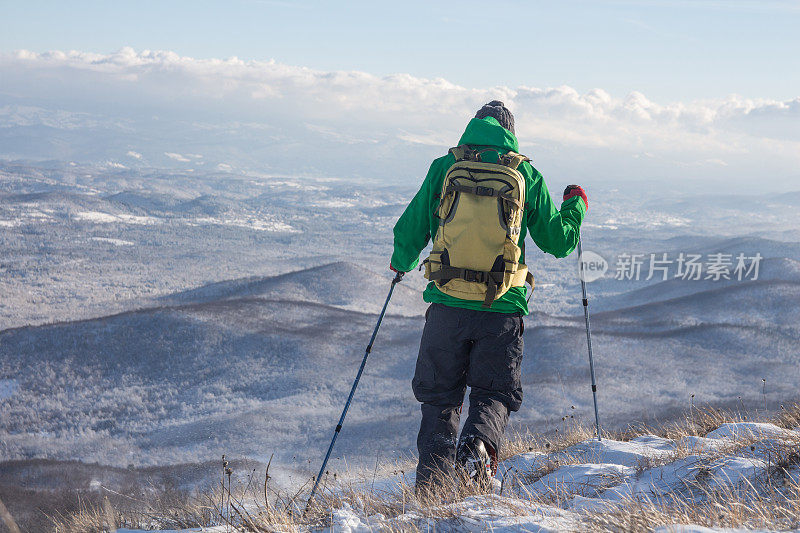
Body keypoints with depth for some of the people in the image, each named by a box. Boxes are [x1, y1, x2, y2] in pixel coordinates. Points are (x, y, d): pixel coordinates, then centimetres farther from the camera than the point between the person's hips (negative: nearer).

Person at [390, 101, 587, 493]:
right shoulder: (527, 175, 4)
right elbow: (557, 242, 11)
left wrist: (402, 263, 28)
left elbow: (410, 232, 6)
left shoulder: (444, 168, 4)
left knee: (440, 395, 14)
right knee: (495, 392, 13)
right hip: (503, 308, 0)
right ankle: (478, 443, -17)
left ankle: (432, 470, -1)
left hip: (448, 302, 0)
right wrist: (575, 208, 30)